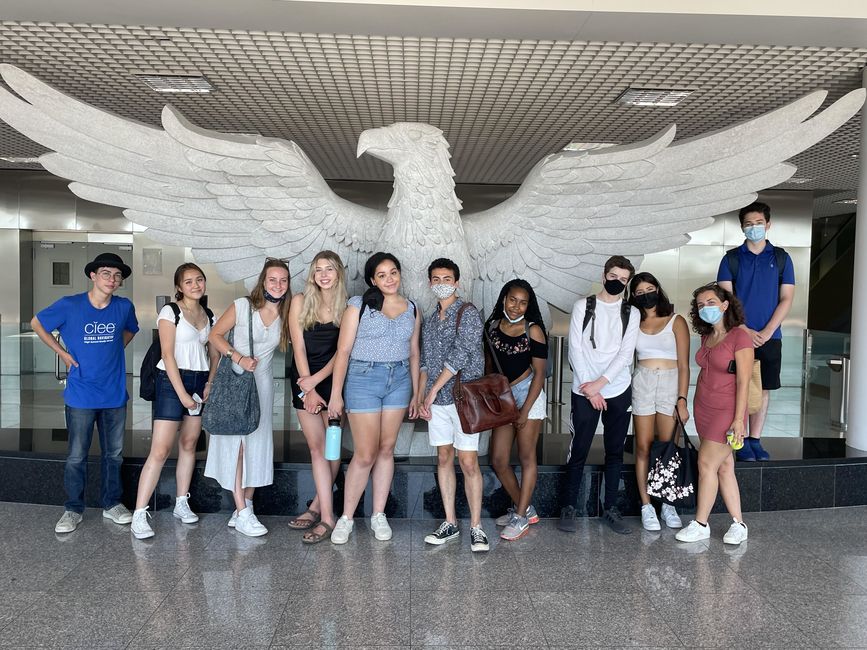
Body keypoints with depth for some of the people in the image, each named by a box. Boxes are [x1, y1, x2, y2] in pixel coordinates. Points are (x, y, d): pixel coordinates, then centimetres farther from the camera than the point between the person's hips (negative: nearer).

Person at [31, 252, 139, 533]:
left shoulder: (125, 307, -2)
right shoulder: (69, 305, -9)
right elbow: (37, 323, 7)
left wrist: (113, 350, 6)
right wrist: (63, 353, 0)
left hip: (115, 394, 3)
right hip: (81, 394, -2)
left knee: (114, 454, 13)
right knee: (76, 456, 6)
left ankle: (112, 504, 28)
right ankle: (73, 510, 21)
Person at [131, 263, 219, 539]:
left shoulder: (208, 315, 12)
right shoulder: (170, 312, -6)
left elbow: (214, 354, 16)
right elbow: (168, 355, -11)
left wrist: (210, 383, 1)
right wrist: (182, 393, -15)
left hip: (200, 382, 6)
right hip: (172, 381, -6)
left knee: (189, 444, 9)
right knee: (160, 450, -10)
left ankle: (182, 504, 20)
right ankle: (139, 515, -5)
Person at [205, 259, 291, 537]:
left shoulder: (286, 315, 3)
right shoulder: (242, 306, -9)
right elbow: (215, 335, -6)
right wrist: (239, 358, -17)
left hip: (262, 383, 4)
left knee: (257, 444, 6)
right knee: (236, 443, -5)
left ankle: (246, 505, 18)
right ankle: (242, 513, -2)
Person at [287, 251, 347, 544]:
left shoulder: (346, 307, -1)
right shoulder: (301, 301, -1)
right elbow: (298, 347, -4)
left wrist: (316, 380, -15)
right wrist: (308, 389, -9)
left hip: (332, 379, 0)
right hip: (304, 379, 0)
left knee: (331, 447, 1)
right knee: (317, 447, -1)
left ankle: (318, 506, 13)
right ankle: (326, 516, 3)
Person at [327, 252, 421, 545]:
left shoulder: (411, 310, 9)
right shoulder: (359, 306, -4)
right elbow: (343, 351, -6)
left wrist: (416, 393, 13)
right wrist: (336, 394, -9)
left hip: (399, 380, 4)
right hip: (363, 378, -4)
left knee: (387, 448, 9)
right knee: (365, 454, -3)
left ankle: (379, 515, 21)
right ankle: (346, 517, 12)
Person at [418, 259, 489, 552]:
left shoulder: (468, 313, -7)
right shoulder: (430, 320, 14)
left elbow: (461, 355, -15)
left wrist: (433, 390, -13)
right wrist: (421, 396, 7)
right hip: (436, 399, 6)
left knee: (468, 461, -6)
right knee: (444, 458, 10)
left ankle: (476, 526, 4)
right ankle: (450, 522, 18)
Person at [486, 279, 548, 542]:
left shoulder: (533, 330, -8)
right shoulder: (492, 326, 6)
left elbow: (540, 373, -8)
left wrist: (526, 409, -12)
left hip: (528, 393, -5)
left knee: (526, 457, 2)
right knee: (498, 460, 5)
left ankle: (521, 517, 12)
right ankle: (524, 508, 23)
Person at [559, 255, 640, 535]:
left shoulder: (631, 313, 7)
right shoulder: (583, 306, 2)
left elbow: (625, 354, -2)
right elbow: (575, 349, -4)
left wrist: (599, 383, -13)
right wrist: (590, 390, -9)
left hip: (618, 391, 2)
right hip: (585, 391, -2)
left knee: (615, 451, 8)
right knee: (578, 451, 0)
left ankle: (610, 508, 19)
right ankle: (568, 507, 11)